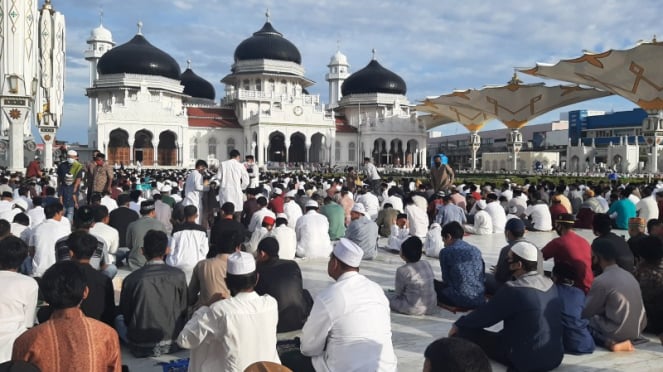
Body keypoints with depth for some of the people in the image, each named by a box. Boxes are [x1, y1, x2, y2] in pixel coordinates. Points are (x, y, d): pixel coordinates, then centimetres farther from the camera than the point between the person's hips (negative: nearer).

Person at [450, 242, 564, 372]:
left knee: (465, 332, -3)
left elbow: (484, 315, -11)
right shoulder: (549, 283, 3)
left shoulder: (514, 289, -21)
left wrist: (458, 324, 6)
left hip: (528, 361, -8)